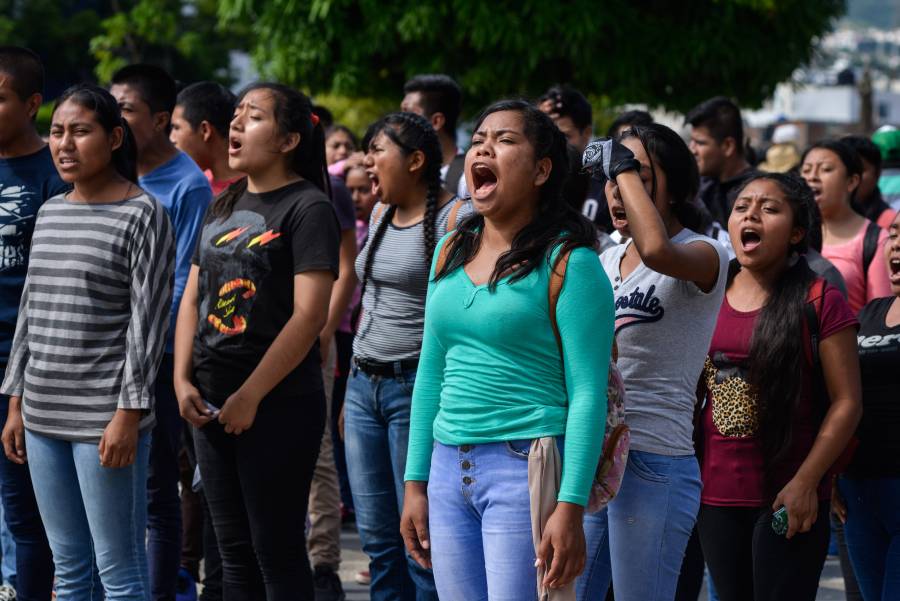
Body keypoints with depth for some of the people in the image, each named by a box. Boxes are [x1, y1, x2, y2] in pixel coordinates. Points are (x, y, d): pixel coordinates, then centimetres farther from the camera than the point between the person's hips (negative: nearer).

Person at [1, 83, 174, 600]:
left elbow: (149, 322, -11)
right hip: (44, 417, 7)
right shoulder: (50, 213, 13)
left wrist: (128, 413, -16)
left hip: (106, 420, -7)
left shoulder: (143, 216, -7)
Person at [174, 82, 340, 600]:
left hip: (279, 403, -7)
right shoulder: (224, 206, 14)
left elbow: (310, 314, -17)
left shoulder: (308, 208, -9)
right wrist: (183, 380, 1)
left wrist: (251, 395, -17)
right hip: (212, 403, 7)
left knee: (277, 551, -3)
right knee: (235, 550, 12)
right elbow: (193, 299, 15)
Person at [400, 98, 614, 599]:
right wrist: (416, 482, 14)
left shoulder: (567, 262, -7)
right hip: (449, 465, 7)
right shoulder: (452, 251, 13)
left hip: (525, 467, -6)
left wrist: (570, 507, -18)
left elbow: (588, 393, -11)